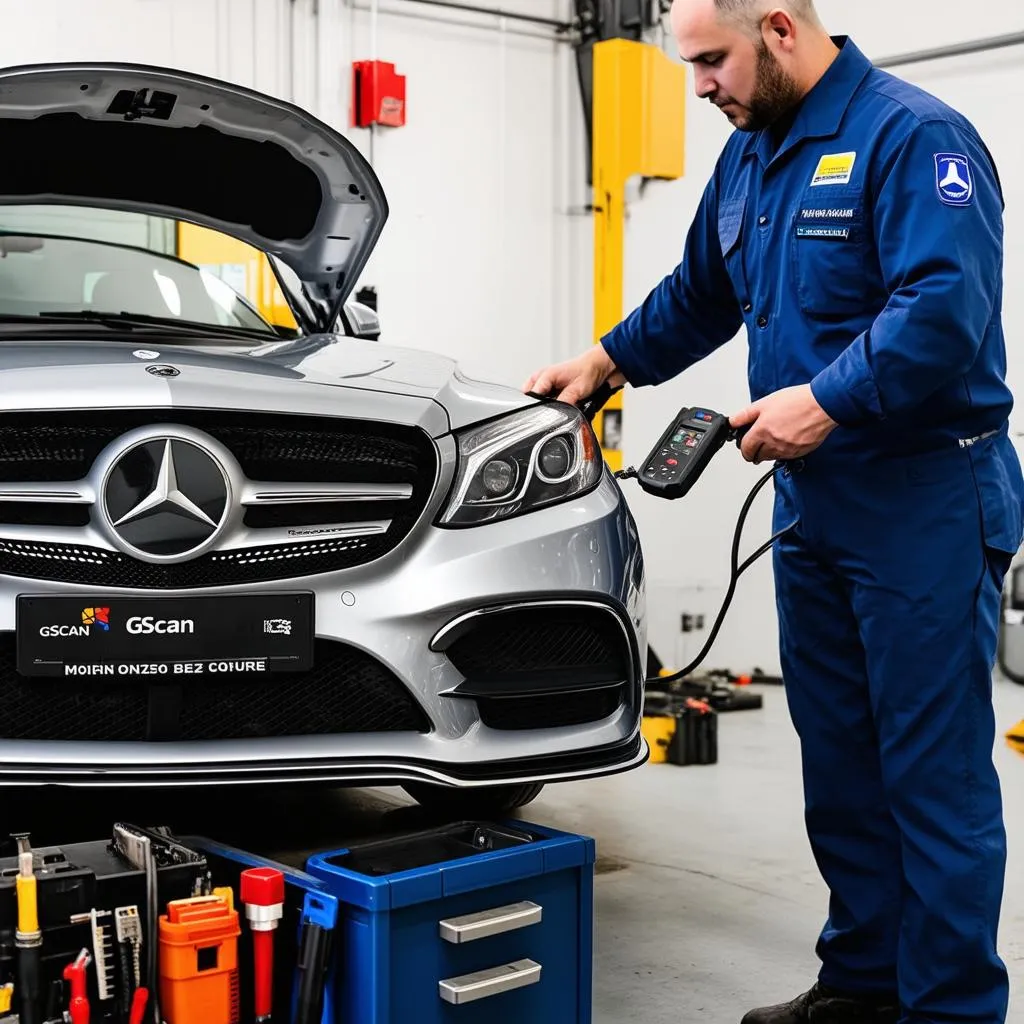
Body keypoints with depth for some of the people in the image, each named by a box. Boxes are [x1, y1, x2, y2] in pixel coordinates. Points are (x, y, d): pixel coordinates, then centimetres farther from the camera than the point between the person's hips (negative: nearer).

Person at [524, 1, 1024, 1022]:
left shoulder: (912, 136, -13)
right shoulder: (750, 154, 14)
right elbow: (698, 294, 28)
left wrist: (826, 401, -25)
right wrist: (607, 359, 23)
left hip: (924, 503, -8)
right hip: (812, 497, 9)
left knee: (936, 772, -3)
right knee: (840, 760, 14)